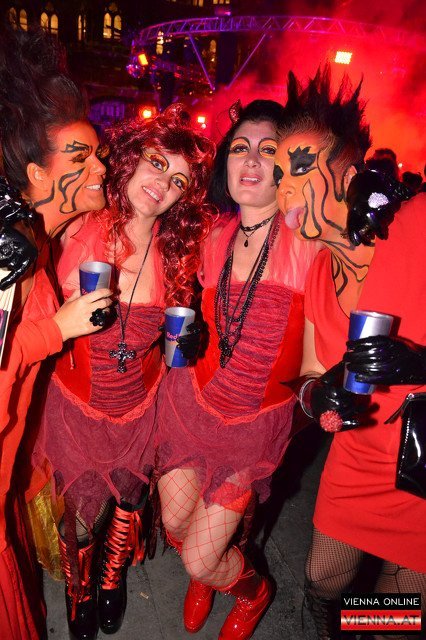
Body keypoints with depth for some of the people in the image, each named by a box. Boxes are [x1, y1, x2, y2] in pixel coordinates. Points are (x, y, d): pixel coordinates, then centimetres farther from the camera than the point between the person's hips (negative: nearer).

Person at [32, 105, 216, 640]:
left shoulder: (178, 250, -9)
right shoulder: (80, 229, -16)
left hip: (142, 404, 2)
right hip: (77, 403, -2)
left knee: (128, 503, 21)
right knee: (81, 518, 12)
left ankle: (113, 580, 55)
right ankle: (79, 596, 47)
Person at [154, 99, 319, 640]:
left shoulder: (307, 241, -16)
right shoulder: (215, 236, -1)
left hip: (257, 420, -3)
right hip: (191, 399, 4)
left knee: (200, 561, 2)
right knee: (175, 526, 15)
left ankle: (253, 590, 40)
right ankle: (203, 573, 54)